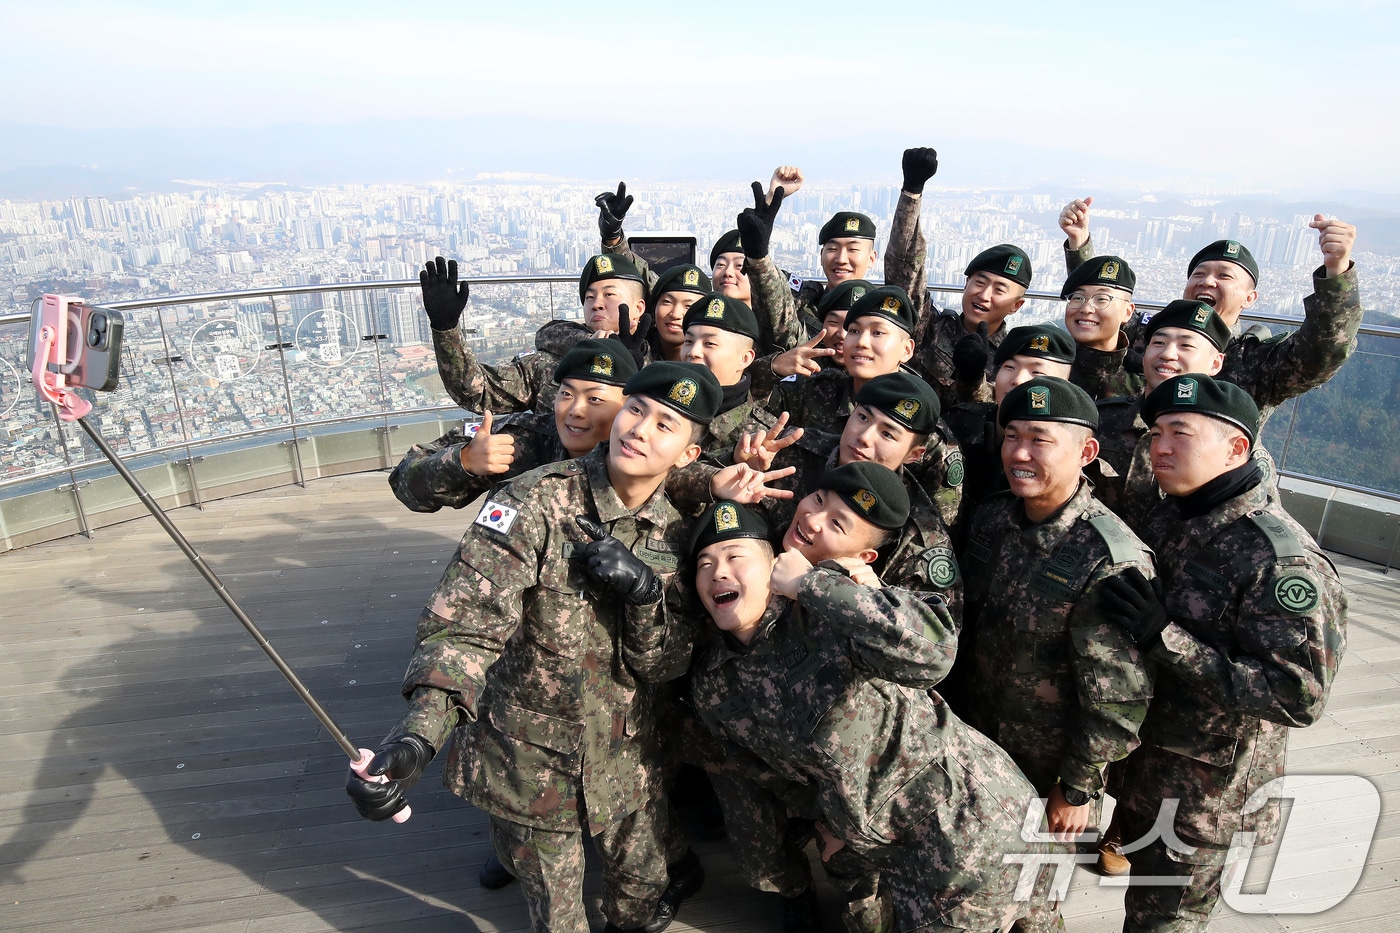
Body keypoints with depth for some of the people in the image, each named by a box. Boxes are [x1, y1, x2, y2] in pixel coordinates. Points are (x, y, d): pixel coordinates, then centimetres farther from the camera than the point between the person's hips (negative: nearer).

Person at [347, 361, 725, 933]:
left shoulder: (673, 532, -5)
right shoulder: (536, 501, -21)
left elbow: (667, 665, -7)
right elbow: (465, 621, -31)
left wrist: (643, 590, -26)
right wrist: (419, 731, -47)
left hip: (628, 763, 4)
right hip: (531, 764, -3)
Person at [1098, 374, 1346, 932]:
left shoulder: (1282, 558, -25)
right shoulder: (1168, 518, -1)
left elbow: (1299, 696, -29)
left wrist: (1164, 639, -33)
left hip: (1209, 787, -6)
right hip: (1140, 761, 7)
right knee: (1143, 871, 27)